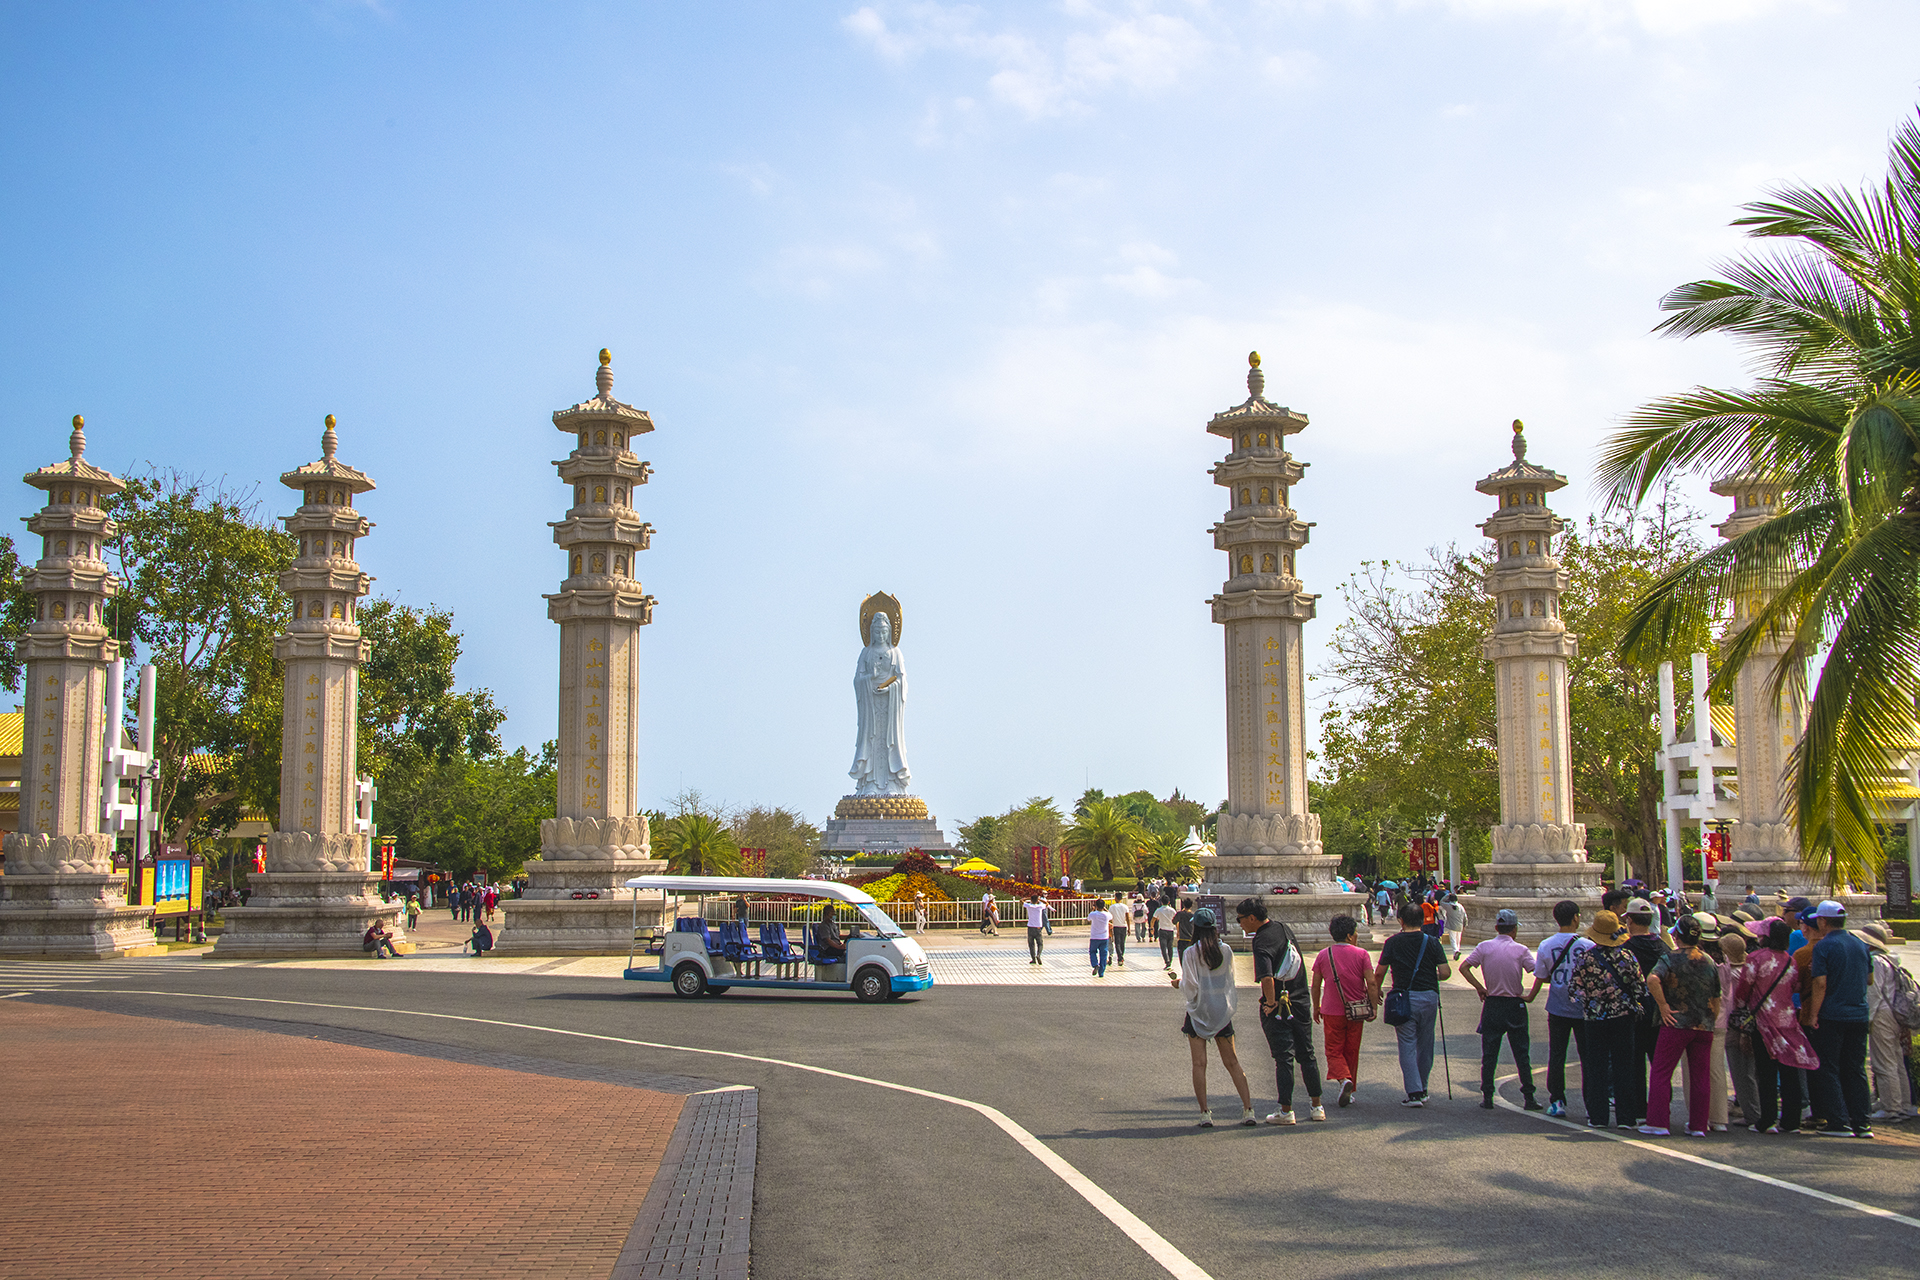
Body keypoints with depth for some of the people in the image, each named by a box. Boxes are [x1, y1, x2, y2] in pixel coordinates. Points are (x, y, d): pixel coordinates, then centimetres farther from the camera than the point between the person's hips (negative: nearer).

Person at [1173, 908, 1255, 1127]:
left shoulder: (1190, 953, -11)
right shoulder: (1226, 950, -1)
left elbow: (1190, 987, -11)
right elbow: (1230, 979, 8)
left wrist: (1179, 983, 9)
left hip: (1199, 1011, -3)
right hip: (1223, 1011, 4)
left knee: (1199, 1064, 2)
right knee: (1232, 1062, 10)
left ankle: (1205, 1113, -1)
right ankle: (1248, 1109, 6)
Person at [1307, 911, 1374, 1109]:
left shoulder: (1323, 956, -1)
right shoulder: (1361, 954, -4)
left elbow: (1315, 986, 3)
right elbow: (1371, 983, -9)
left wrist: (1316, 1008, 15)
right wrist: (1372, 1008, 0)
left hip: (1332, 1012, 0)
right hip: (1356, 1011, 0)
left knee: (1334, 1051, 6)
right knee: (1352, 1052, 14)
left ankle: (1344, 1079, -21)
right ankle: (1350, 1091, 21)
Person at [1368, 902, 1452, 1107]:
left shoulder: (1393, 942, -1)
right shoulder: (1431, 942, 0)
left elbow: (1379, 973, 2)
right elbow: (1446, 972, -3)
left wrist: (1376, 991, 20)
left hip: (1404, 997, -2)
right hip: (1429, 997, 2)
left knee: (1408, 1046, 1)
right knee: (1425, 1045, 14)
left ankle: (1414, 1093, -6)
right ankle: (1422, 1089, 23)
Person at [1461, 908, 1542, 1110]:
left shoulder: (1484, 947, -3)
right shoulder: (1520, 950, -7)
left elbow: (1464, 968, -7)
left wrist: (1480, 988, -2)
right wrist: (1531, 996, -7)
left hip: (1492, 1005, 1)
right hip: (1515, 1006, -1)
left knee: (1489, 1053, 7)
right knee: (1522, 1053, 7)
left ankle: (1487, 1097, 6)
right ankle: (1529, 1097, 8)